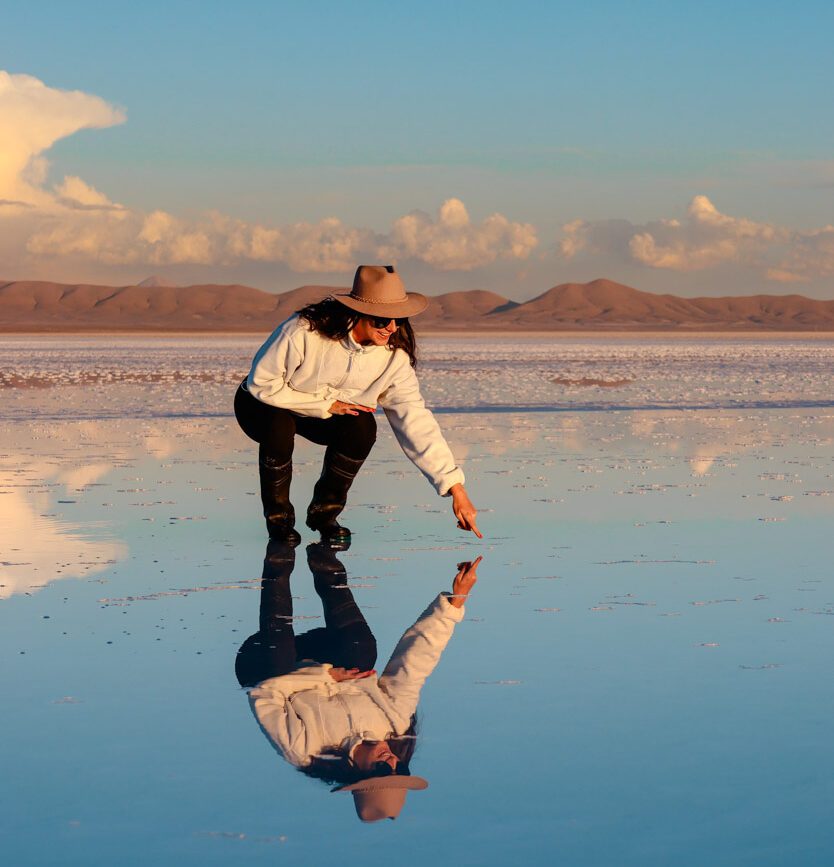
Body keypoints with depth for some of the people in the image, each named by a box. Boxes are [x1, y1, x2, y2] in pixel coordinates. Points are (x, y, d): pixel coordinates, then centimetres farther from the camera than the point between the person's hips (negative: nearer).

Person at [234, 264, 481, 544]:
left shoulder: (394, 356, -21)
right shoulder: (304, 331, -33)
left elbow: (416, 421, -22)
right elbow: (261, 382, -25)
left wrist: (456, 489, -29)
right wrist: (325, 405, -26)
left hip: (325, 414, 4)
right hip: (262, 405, -3)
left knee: (362, 426, -27)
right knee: (279, 427, -37)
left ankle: (324, 512, -3)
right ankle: (277, 515, -9)